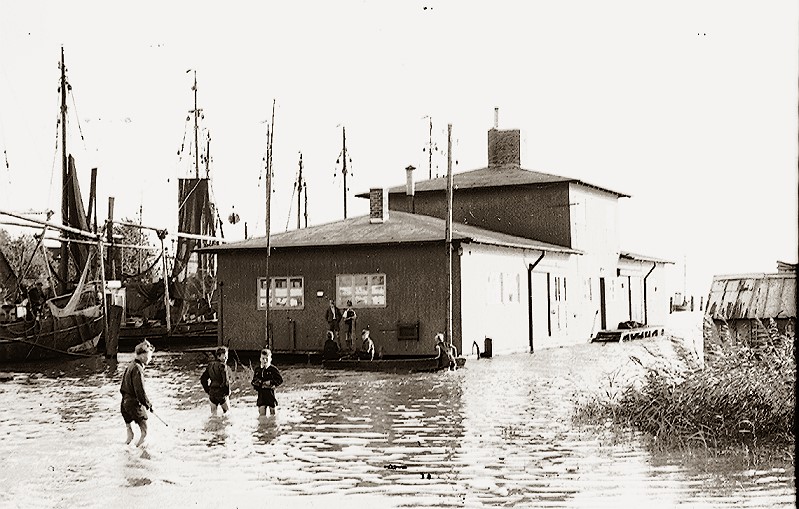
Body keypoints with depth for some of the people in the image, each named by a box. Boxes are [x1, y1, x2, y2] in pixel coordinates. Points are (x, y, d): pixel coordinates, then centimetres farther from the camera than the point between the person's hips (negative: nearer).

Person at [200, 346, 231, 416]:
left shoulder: (210, 365, 5)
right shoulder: (222, 366, -18)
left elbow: (203, 379, 10)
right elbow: (226, 381, -23)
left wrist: (207, 391, 14)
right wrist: (228, 392, -7)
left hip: (212, 392, 7)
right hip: (222, 394, -7)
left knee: (213, 413, 16)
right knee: (226, 411, 10)